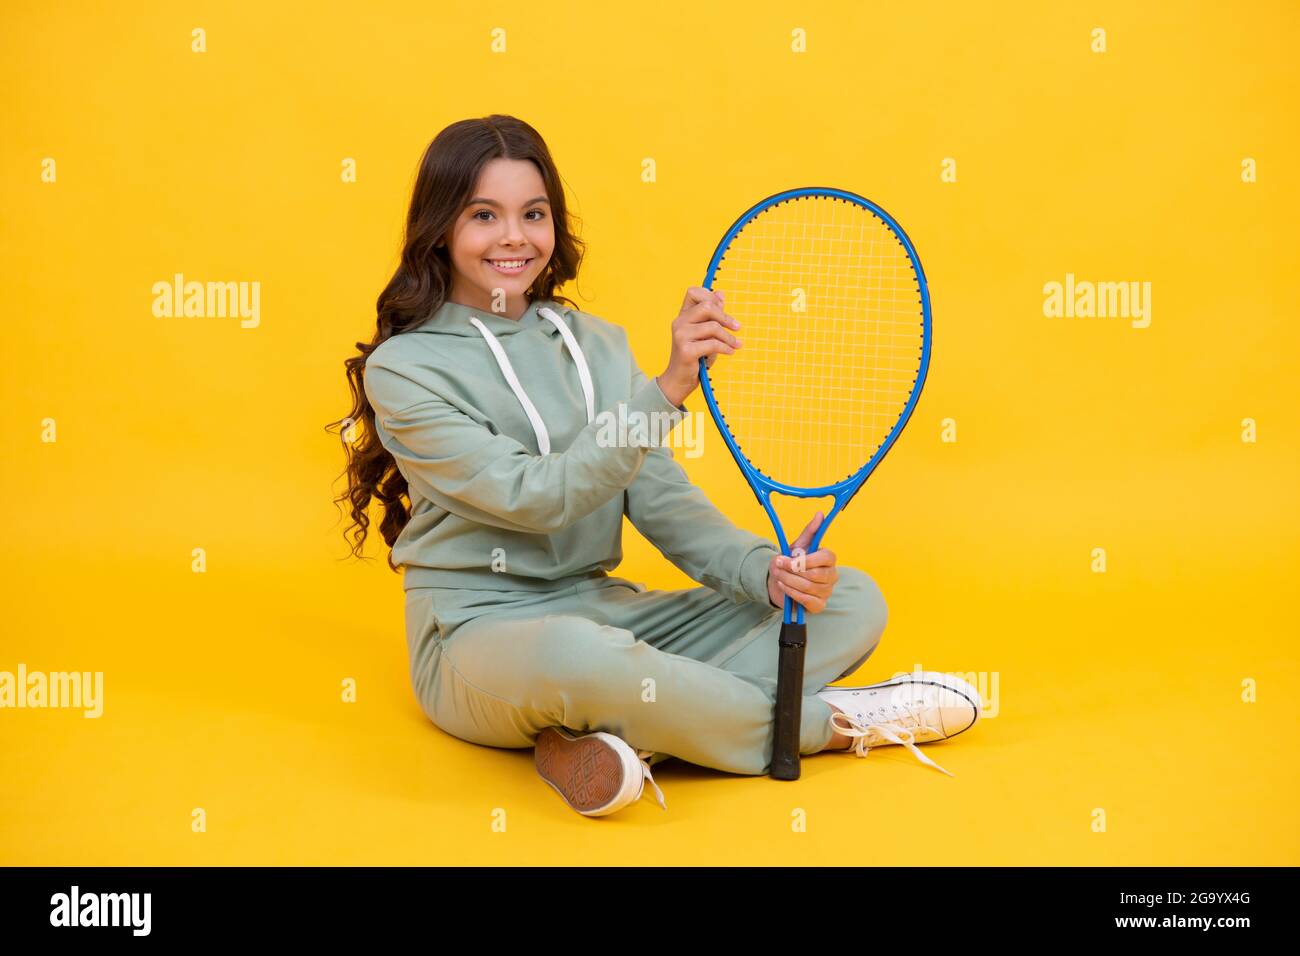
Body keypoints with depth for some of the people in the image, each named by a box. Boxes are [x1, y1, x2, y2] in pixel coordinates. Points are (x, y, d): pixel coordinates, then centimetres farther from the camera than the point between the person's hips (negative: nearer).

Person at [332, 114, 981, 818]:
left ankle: (630, 739, -28)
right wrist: (668, 389, -26)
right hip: (481, 635, -6)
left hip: (609, 611, 6)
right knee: (575, 652, -42)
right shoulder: (402, 368, -6)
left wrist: (766, 570, -15)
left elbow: (664, 501, 4)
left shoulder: (596, 343, 10)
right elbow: (537, 497, -18)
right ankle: (832, 721, -17)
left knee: (852, 599, -7)